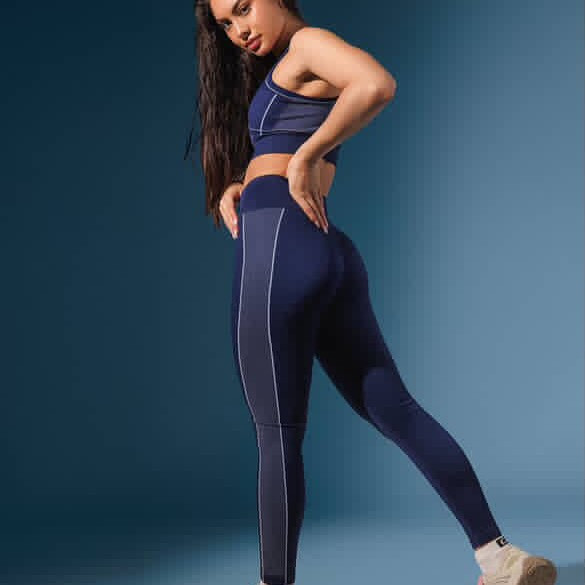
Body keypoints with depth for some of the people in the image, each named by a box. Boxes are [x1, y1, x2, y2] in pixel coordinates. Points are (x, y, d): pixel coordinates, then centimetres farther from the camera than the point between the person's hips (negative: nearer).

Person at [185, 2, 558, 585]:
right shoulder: (273, 78, 28)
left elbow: (378, 84, -21)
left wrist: (304, 158, -16)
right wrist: (234, 187, 7)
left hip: (280, 240, -10)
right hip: (330, 253, 10)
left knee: (278, 433, -5)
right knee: (394, 408, 7)